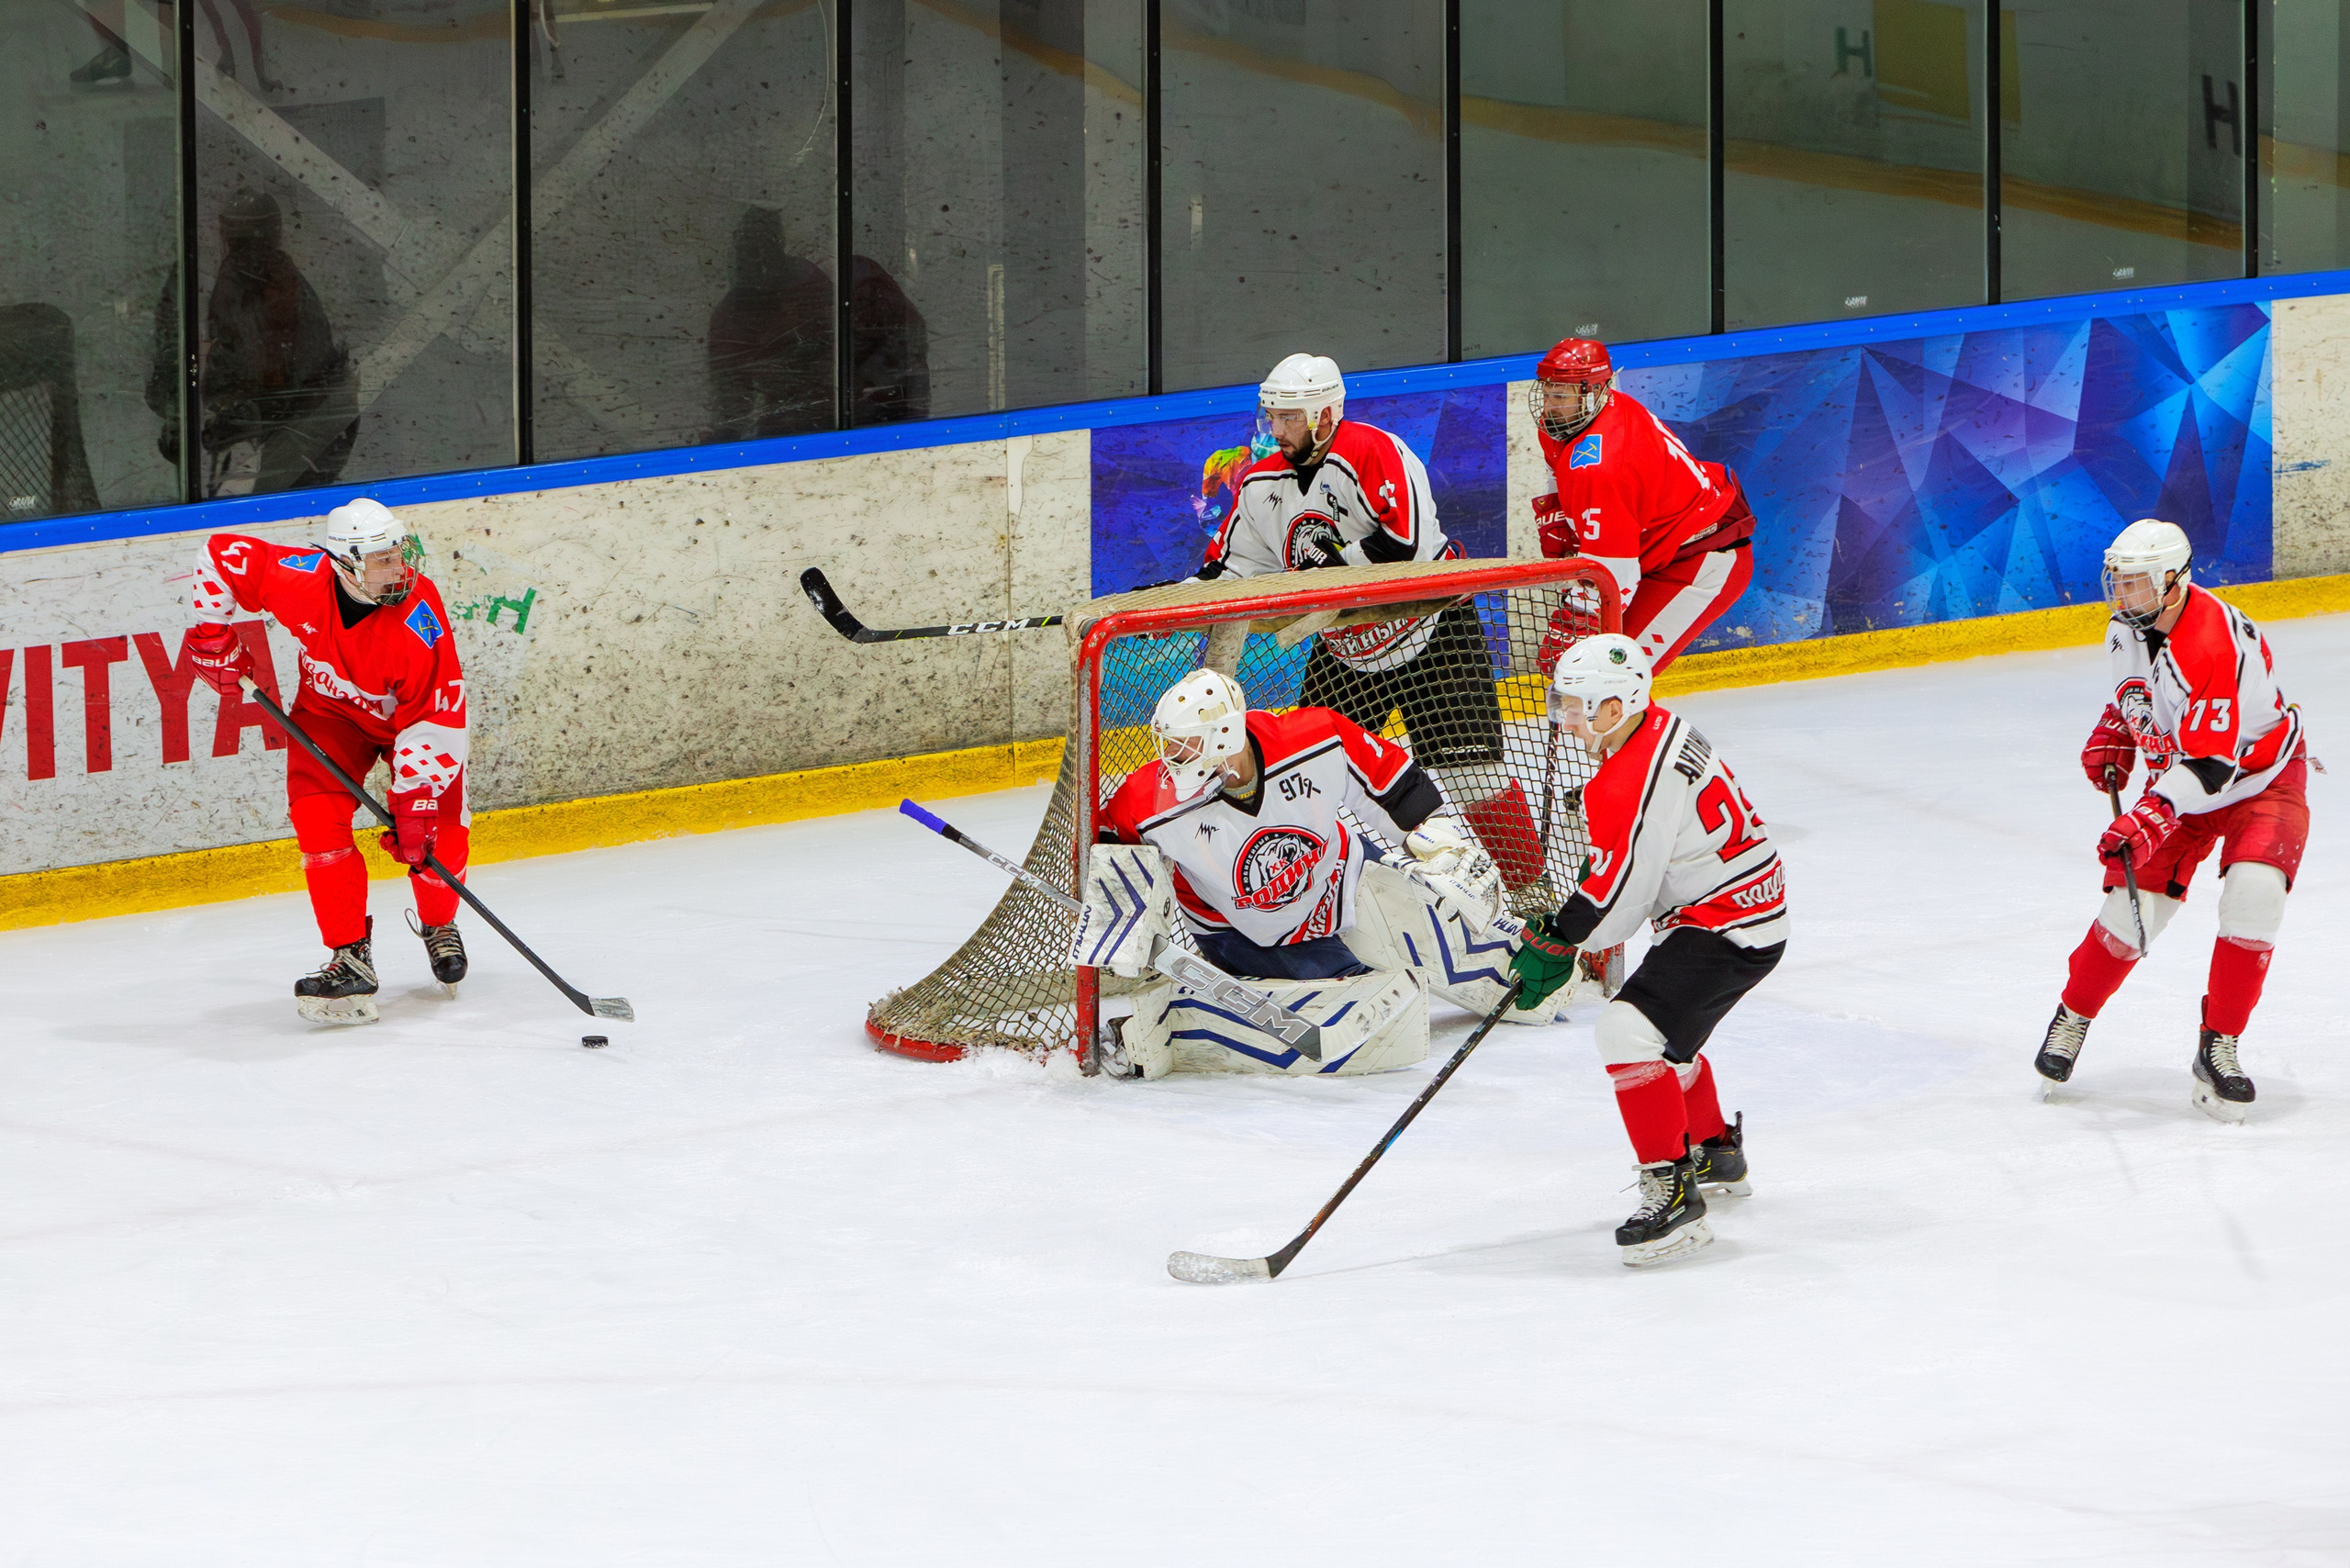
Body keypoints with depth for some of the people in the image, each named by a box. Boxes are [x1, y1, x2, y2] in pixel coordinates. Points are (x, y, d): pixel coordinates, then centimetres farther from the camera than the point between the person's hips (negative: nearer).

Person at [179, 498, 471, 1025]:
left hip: (409, 715, -1)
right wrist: (212, 635, -10)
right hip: (331, 710, 2)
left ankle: (438, 925, 27)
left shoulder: (420, 619, -36)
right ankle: (350, 956, -13)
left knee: (438, 833, -7)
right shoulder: (299, 579, -31)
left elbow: (437, 720, -31)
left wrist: (415, 803, -35)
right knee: (319, 821, -19)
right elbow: (221, 553, -14)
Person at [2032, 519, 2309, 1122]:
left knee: (2254, 893, -27)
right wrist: (2111, 737, 5)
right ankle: (2074, 1015, 18)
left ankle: (2219, 1049, -15)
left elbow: (2211, 762, -34)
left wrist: (2151, 817, -43)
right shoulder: (2127, 628, -7)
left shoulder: (2221, 642, -32)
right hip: (2176, 774, 6)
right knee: (2133, 903, -6)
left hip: (2259, 774, -6)